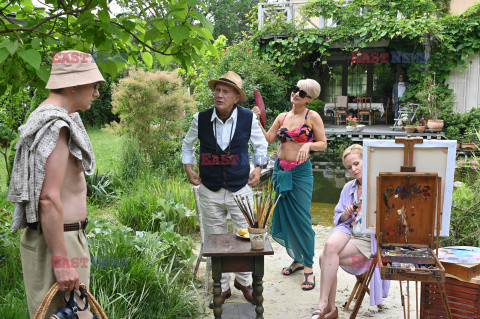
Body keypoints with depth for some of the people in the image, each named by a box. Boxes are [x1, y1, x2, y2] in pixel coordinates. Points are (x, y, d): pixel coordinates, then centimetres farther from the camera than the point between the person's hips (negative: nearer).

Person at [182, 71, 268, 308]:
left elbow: (260, 145, 12)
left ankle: (243, 280, 32)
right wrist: (188, 168, 6)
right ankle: (222, 288, 27)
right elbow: (187, 144, 14)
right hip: (210, 191, 1)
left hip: (240, 188, 0)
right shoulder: (201, 119, -6)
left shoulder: (248, 118, -7)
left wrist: (258, 167, 2)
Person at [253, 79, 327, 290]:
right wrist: (256, 121, -4)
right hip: (281, 170, 5)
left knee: (301, 218, -7)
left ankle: (308, 267, 3)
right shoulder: (282, 117, 12)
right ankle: (297, 259, 24)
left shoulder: (312, 117, 0)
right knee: (284, 218, 8)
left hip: (301, 172, -5)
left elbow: (323, 144, 0)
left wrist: (308, 145, -19)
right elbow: (268, 139, 5)